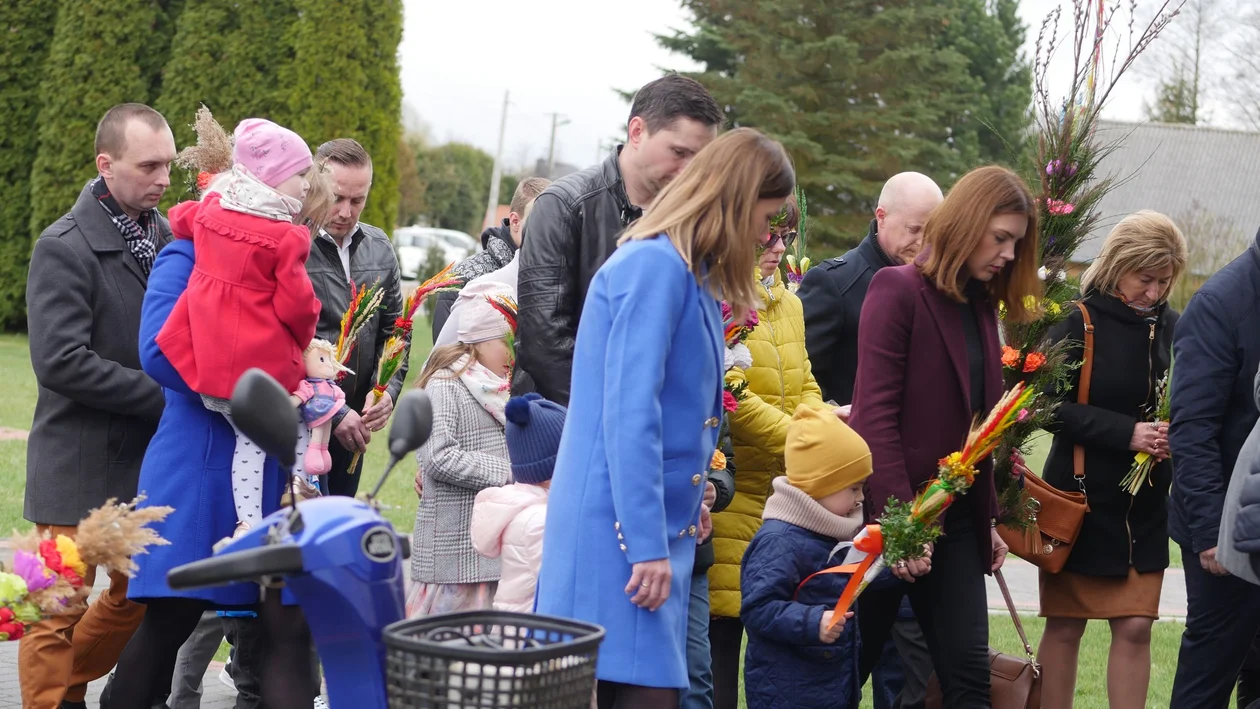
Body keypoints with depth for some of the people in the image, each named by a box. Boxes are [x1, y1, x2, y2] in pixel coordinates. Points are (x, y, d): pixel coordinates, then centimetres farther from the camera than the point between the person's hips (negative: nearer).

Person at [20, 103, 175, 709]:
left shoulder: (166, 237, 7)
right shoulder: (64, 248, -13)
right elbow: (59, 362, -21)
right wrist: (163, 394, -19)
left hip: (149, 456, 7)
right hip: (81, 465, -7)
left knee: (141, 593, 16)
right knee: (60, 611, 0)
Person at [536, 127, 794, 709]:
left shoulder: (687, 274, 17)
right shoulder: (656, 267, -13)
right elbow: (629, 415, -19)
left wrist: (685, 499, 15)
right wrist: (647, 545, -20)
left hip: (660, 526, 9)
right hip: (620, 530, -9)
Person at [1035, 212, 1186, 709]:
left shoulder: (1171, 328, 4)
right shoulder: (1081, 323, -9)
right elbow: (1051, 405, -15)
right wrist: (1126, 432, -22)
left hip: (1145, 505, 4)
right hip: (1080, 499, -3)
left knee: (1135, 627, 0)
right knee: (1065, 627, 6)